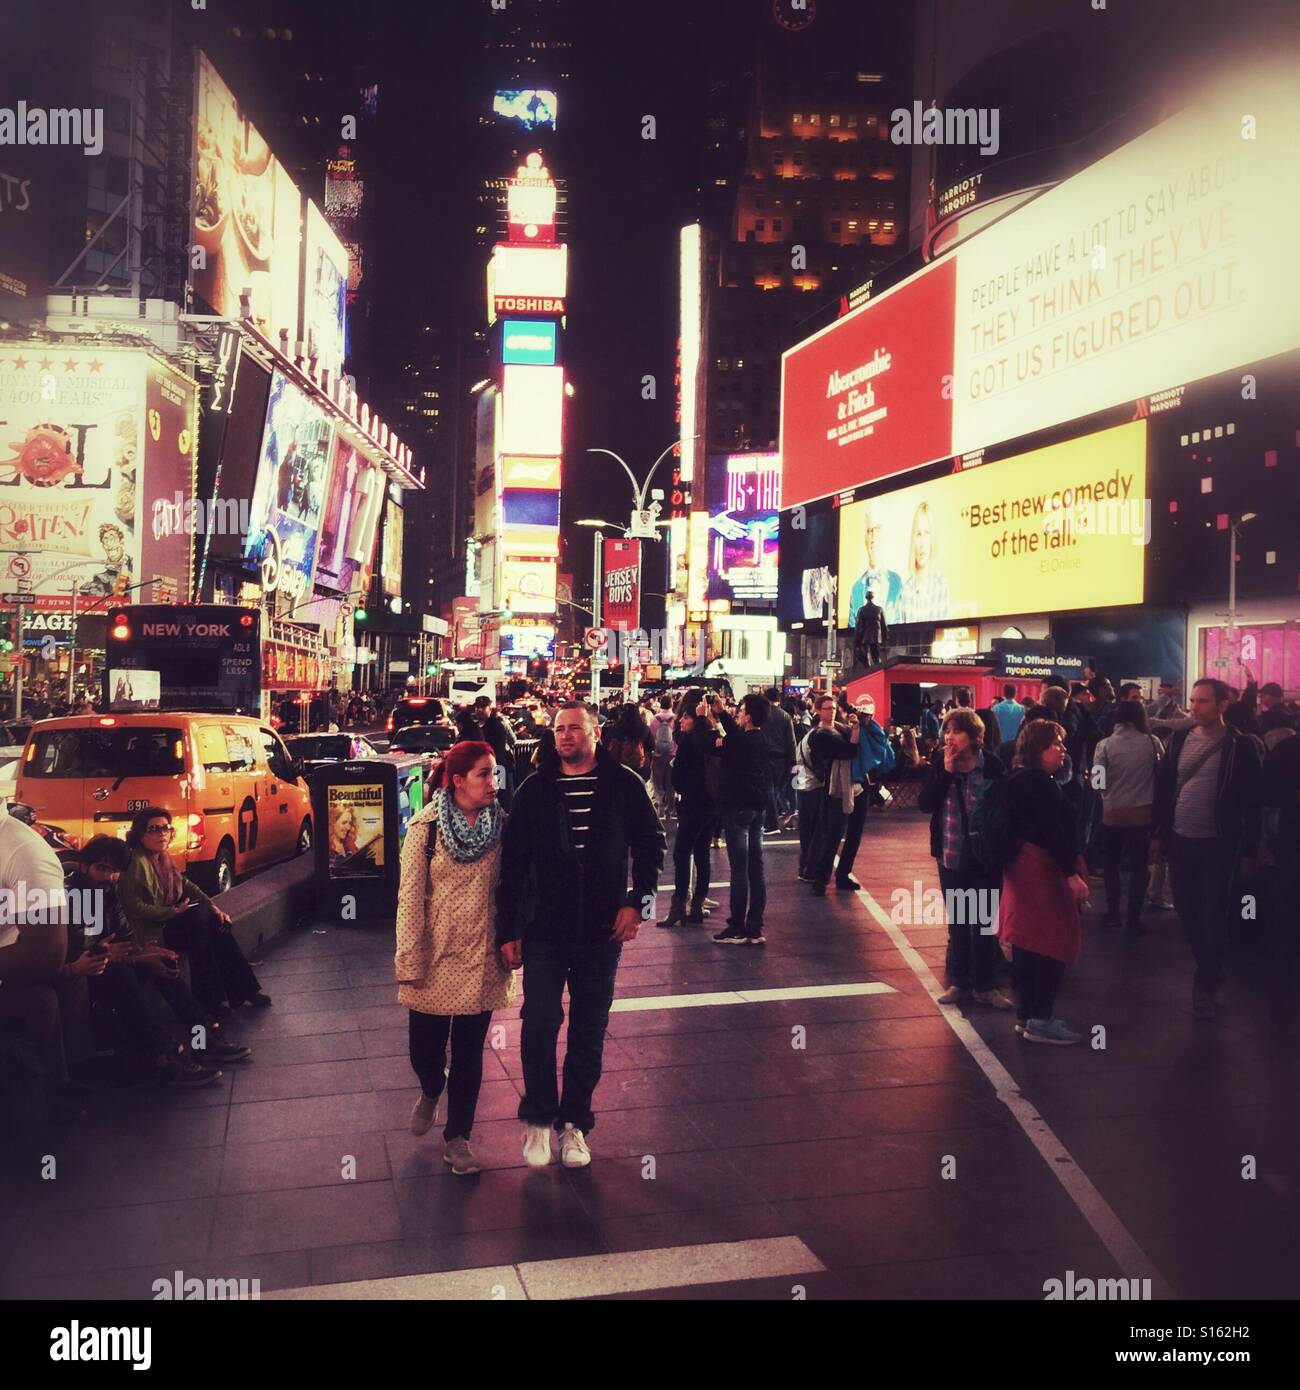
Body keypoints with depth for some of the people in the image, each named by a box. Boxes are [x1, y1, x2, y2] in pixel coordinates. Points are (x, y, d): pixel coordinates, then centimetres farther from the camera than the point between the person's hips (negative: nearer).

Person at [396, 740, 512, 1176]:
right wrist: (410, 963, -10)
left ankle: (458, 1137, 24)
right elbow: (410, 897, -8)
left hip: (482, 960, 2)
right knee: (424, 1048, 8)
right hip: (436, 957, -2)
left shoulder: (500, 826, 0)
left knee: (470, 1053, 8)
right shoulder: (426, 828, -8)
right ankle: (431, 1091, 42)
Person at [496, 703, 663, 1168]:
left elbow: (651, 845, 6)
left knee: (589, 1032, 9)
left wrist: (638, 902, -5)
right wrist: (508, 929, -2)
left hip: (602, 931, 0)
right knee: (539, 1023, -6)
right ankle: (538, 1118, 15)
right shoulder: (535, 789, 0)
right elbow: (512, 862, 1)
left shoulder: (624, 785, -2)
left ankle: (574, 1122, 25)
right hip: (544, 929, 0)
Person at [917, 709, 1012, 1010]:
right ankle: (959, 982, 25)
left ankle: (984, 985, 19)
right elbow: (924, 803, -12)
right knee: (957, 923, 14)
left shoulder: (993, 765, -12)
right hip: (950, 855, 3)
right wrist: (946, 772, -20)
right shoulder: (940, 763, -4)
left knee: (984, 923, 7)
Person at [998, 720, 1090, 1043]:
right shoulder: (1042, 783, -17)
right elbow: (1053, 833, -23)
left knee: (1030, 943, 14)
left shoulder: (1021, 780, 14)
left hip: (1025, 867, 10)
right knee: (1053, 943, -5)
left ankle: (1026, 1015, 21)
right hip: (1044, 870, -10)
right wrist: (1072, 874, -24)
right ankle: (1040, 1021, -2)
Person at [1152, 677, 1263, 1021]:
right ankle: (1209, 969, 35)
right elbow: (1164, 787, 9)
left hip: (1218, 845, -4)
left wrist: (1249, 850, -6)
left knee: (1212, 916, 2)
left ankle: (1206, 984, 16)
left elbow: (1252, 800, -6)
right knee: (1186, 912, 13)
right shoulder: (1180, 739, 3)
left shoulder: (1239, 745, -9)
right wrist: (1158, 832, 8)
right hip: (1180, 841, 4)